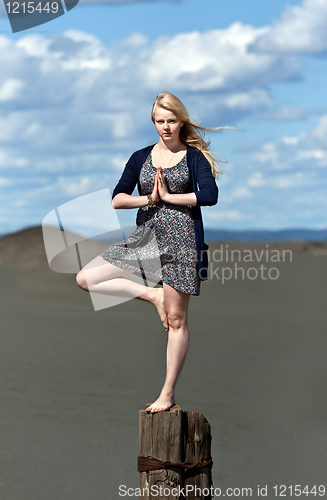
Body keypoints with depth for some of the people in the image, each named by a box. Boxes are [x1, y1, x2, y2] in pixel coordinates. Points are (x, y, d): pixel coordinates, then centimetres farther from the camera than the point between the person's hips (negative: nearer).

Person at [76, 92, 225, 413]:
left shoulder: (194, 157, 0)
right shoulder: (140, 158, 9)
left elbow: (210, 195, -15)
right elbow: (117, 199, 2)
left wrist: (168, 196, -11)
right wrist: (149, 199, -12)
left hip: (181, 240, -4)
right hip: (146, 238, 4)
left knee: (176, 319, -2)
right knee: (85, 279, -7)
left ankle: (168, 394, 5)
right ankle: (151, 294, 2)